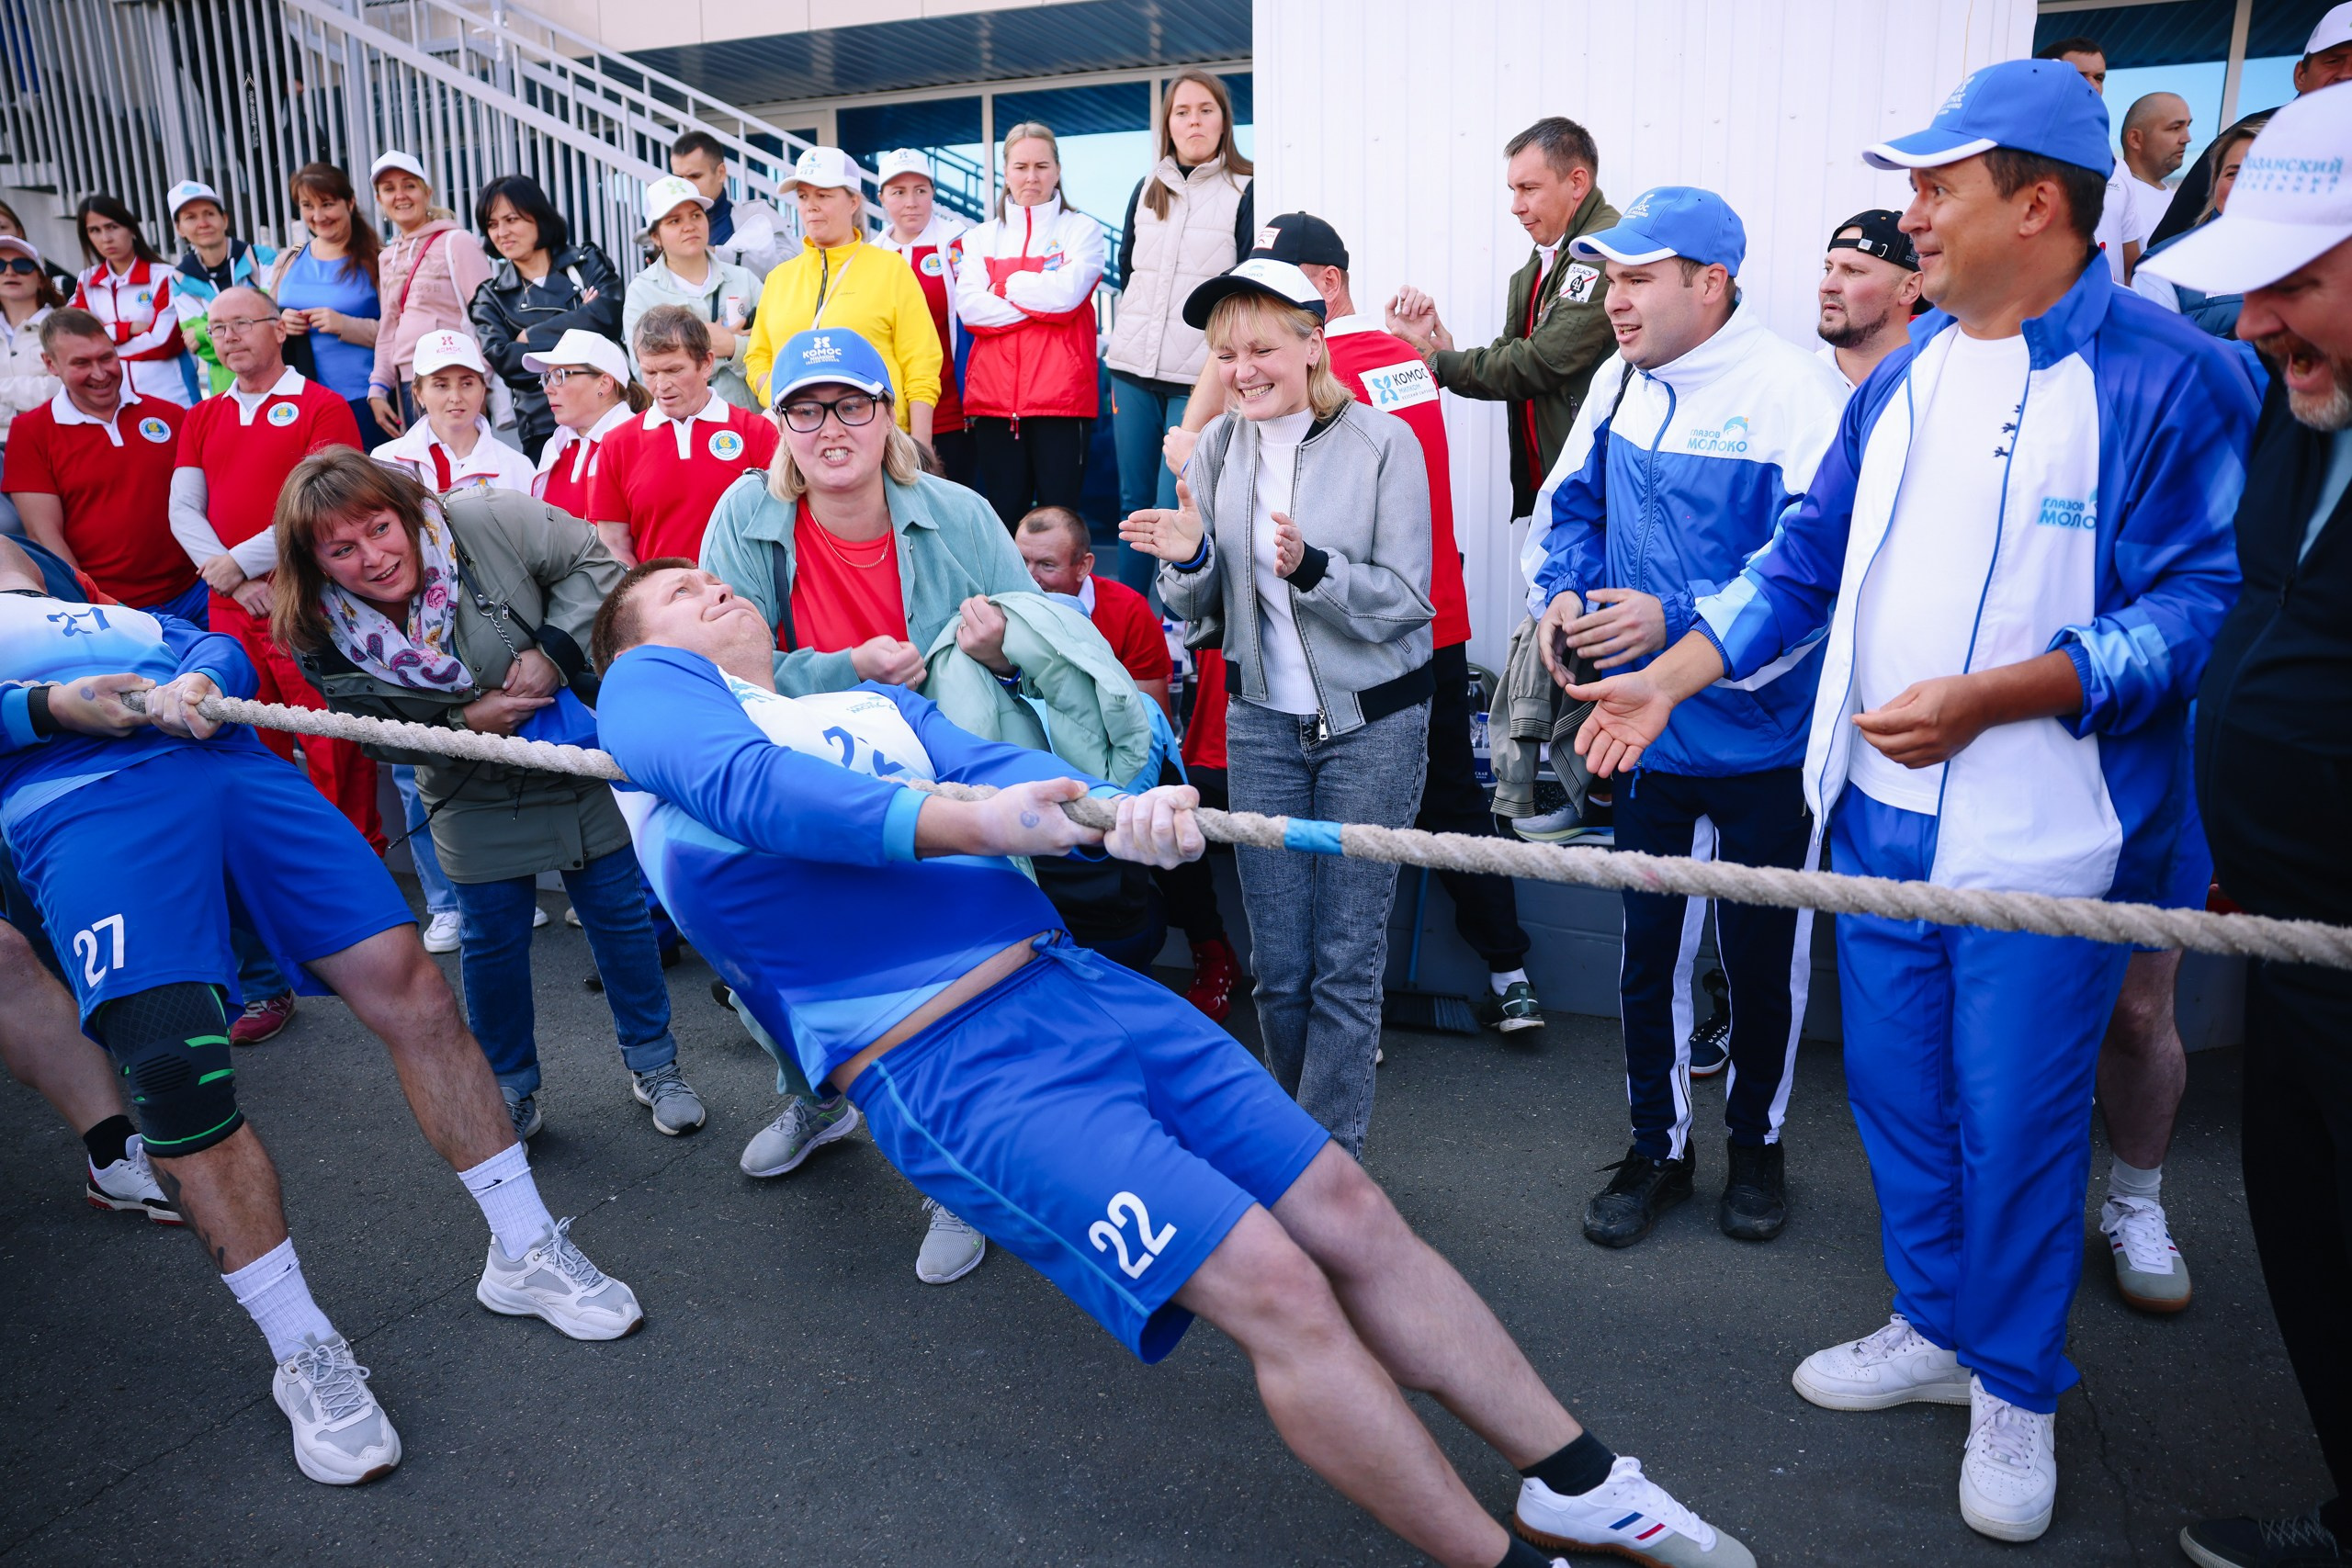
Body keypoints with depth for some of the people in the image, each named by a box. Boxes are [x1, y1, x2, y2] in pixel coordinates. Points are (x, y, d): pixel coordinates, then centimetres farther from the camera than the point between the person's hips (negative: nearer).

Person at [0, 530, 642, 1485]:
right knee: (175, 1069, -21)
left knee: (404, 980, -10)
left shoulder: (131, 618, 39)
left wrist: (195, 685, -4)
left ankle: (526, 1252, 2)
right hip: (80, 801, -3)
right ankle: (305, 1357, -8)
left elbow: (223, 650, 19)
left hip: (236, 769, 4)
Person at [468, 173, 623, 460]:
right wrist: (577, 325, -8)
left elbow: (609, 314, -8)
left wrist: (531, 337, -4)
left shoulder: (587, 261, 11)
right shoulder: (491, 297, 12)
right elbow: (500, 359, -4)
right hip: (543, 429, 1)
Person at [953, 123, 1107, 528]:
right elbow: (968, 307, 0)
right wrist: (1043, 302, -5)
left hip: (1061, 398, -3)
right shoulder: (981, 238, 17)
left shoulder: (1081, 230, 10)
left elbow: (1067, 292, -8)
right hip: (993, 398, 3)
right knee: (1002, 517, 3)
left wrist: (1004, 285, 3)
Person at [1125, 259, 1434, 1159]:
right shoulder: (1217, 449, 2)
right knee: (1278, 965, 9)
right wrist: (1188, 560, -16)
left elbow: (1406, 601, -12)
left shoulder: (1384, 444, -10)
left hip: (1373, 723, -3)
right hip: (1261, 722, 4)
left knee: (1346, 961, 2)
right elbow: (1196, 609, 6)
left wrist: (1312, 568, -28)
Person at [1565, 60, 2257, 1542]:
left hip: (2042, 841, -6)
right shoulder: (1909, 372, 9)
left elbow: (2201, 605, -14)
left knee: (2016, 1119, 6)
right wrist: (1669, 674, 6)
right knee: (1896, 1087, 16)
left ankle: (2017, 1389, 30)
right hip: (1880, 812, 6)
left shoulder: (2170, 377, -11)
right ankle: (1938, 1327, 38)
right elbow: (1812, 555, 13)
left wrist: (1990, 697, -24)